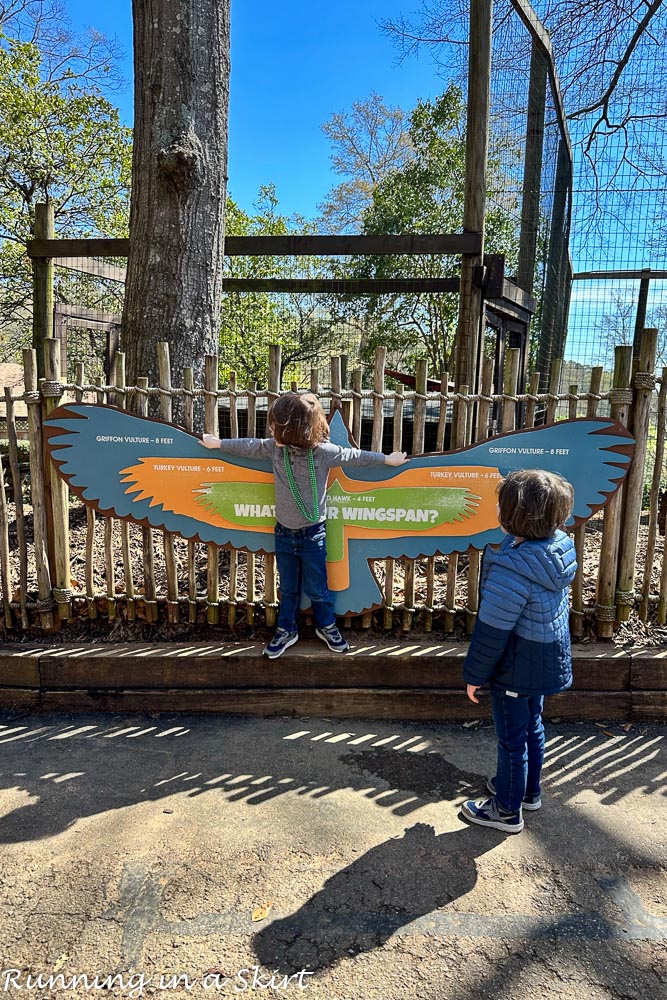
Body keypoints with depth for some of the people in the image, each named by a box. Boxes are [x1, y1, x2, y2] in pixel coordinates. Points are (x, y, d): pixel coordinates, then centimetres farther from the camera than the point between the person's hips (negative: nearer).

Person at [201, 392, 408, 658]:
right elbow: (249, 445, 6)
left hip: (312, 534, -3)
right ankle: (286, 630, 36)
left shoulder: (324, 451, -18)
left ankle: (327, 627, 36)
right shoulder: (274, 448, -9)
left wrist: (388, 459, 2)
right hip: (283, 533, 3)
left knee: (317, 588, 12)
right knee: (288, 588, 18)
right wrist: (217, 443, 15)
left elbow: (354, 456, -6)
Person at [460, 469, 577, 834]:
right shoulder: (560, 548, -8)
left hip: (516, 670, -8)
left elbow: (492, 632, -26)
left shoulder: (513, 570, -33)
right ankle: (528, 790, 46)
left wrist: (475, 675, -12)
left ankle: (507, 810, 30)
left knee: (512, 737, 11)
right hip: (547, 662, 8)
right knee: (532, 726, 26)